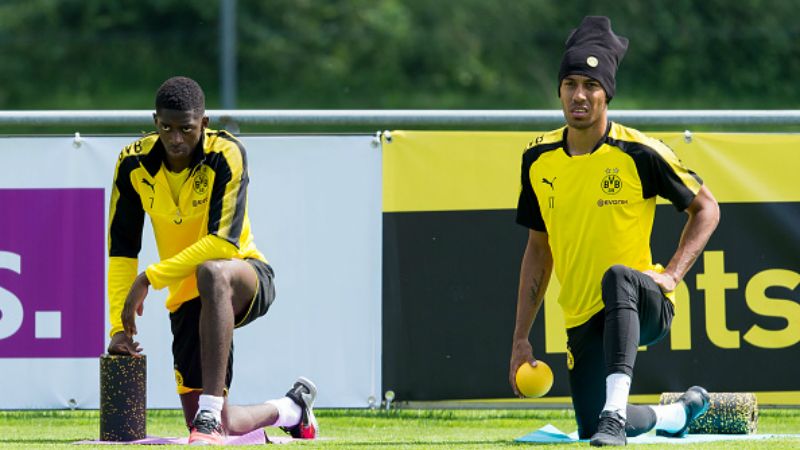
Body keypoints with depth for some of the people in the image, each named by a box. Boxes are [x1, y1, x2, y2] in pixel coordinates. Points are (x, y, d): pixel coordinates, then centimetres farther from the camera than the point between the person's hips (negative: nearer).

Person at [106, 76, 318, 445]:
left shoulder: (226, 155, -18)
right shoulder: (134, 163, -6)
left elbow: (223, 242, -26)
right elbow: (122, 250, -2)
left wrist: (150, 278, -28)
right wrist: (119, 325, -10)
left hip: (248, 280, -5)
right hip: (187, 298, 5)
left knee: (211, 273, -43)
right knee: (221, 426, -2)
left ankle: (210, 415, -44)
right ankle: (291, 408, 35)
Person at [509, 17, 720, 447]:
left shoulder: (638, 153, -11)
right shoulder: (539, 160, 4)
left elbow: (706, 208, 0)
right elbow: (539, 249, 13)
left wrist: (672, 274, -14)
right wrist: (521, 338, 10)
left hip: (646, 309, -6)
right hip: (583, 322, 6)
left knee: (618, 277, -39)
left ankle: (615, 413, -44)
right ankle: (681, 411, 32)